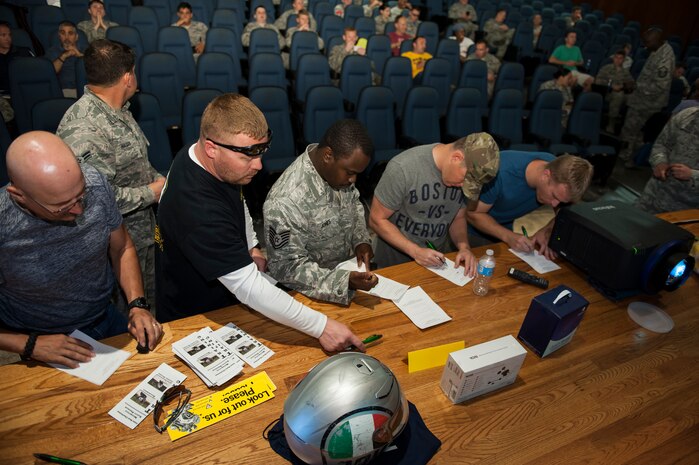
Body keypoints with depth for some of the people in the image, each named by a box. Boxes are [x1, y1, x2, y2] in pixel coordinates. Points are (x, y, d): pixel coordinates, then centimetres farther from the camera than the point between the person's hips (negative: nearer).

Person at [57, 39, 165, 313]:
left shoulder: (117, 110, 7)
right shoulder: (83, 130, -26)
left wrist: (161, 180, 1)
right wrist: (151, 193, -19)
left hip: (145, 230, 9)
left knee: (152, 301, 24)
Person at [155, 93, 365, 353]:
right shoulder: (199, 210, -39)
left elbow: (237, 203, 12)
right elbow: (249, 288, -39)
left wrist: (251, 246, 1)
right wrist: (322, 326, -36)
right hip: (193, 320, -7)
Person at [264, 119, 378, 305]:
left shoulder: (340, 167, -10)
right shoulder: (285, 203, -31)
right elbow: (287, 268, -22)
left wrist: (361, 239, -6)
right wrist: (344, 281, -33)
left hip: (349, 266, 6)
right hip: (314, 291, -5)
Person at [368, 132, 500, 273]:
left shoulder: (468, 170, -7)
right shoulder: (402, 168, -23)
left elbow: (458, 218, 7)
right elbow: (377, 219, -15)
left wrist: (464, 247, -12)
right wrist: (416, 251, -23)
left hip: (437, 259, 3)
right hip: (396, 260, -3)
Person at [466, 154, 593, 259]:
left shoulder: (561, 171, -19)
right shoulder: (501, 174, -36)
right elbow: (473, 214, -26)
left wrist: (546, 231, -26)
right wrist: (508, 237, -38)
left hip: (508, 228, 4)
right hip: (475, 227, -4)